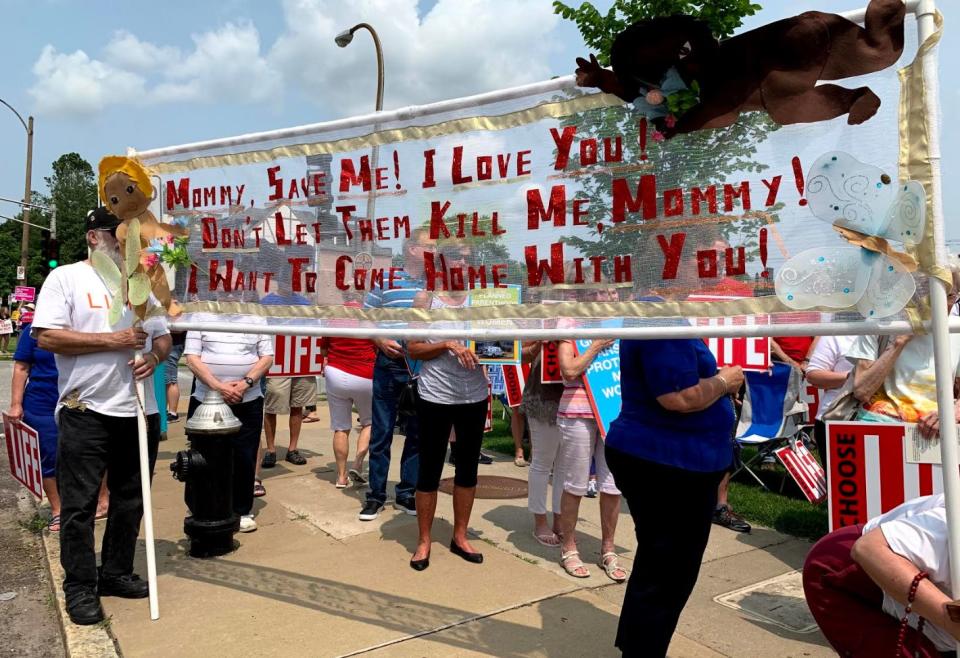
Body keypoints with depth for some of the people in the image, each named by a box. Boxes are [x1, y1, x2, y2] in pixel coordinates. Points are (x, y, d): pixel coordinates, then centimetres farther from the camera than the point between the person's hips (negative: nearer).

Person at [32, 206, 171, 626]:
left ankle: (116, 573, 28)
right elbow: (47, 336, -13)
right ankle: (80, 588, 16)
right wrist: (114, 341, -16)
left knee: (130, 500, 13)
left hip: (140, 410, 6)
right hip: (85, 411, -5)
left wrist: (154, 356, -6)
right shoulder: (66, 277, -2)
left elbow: (163, 336, 16)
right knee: (79, 505, 2)